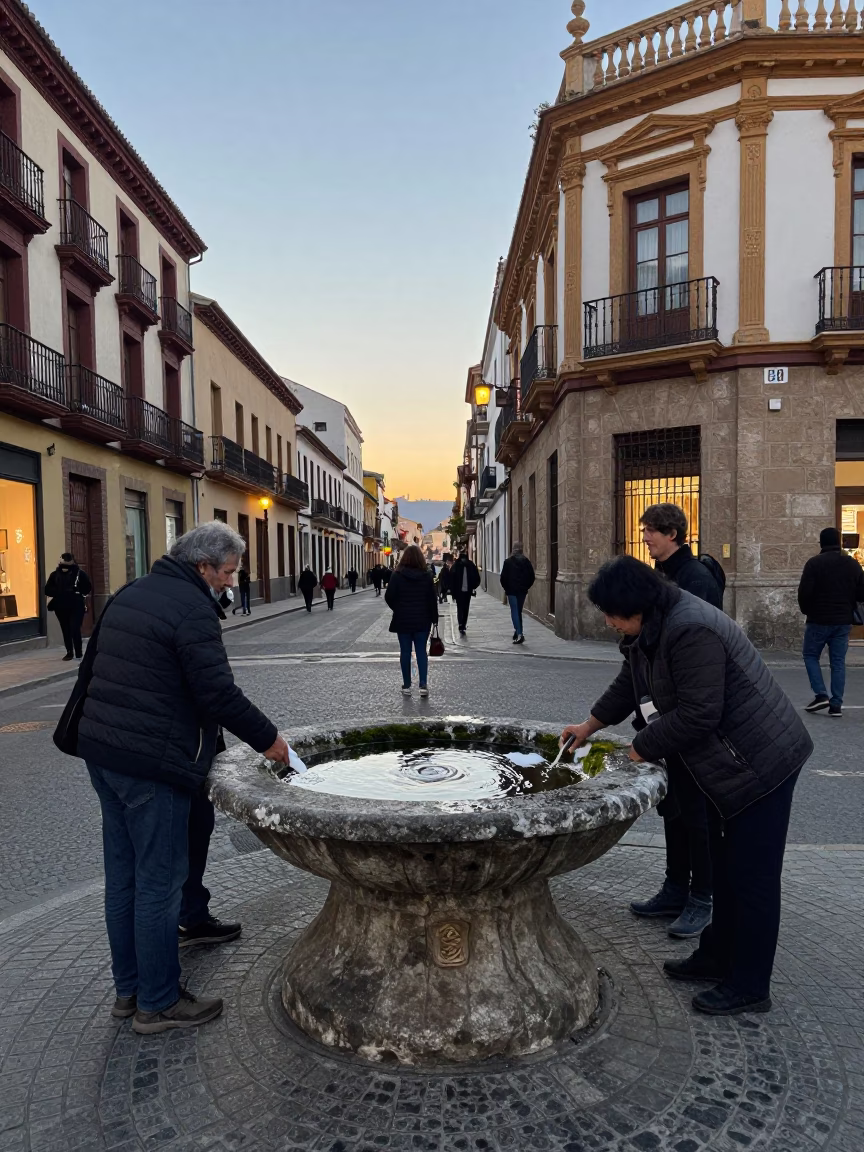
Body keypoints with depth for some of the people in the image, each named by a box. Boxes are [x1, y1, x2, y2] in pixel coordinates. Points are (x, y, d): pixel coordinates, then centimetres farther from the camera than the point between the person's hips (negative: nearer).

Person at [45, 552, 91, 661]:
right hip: (61, 607, 4)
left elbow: (88, 589, 1)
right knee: (66, 631, 10)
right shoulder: (55, 574, 6)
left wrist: (77, 591, -13)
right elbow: (47, 590, 4)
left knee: (75, 630, -10)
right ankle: (69, 652, 21)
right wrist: (58, 592, -13)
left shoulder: (79, 573, -2)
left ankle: (78, 654, -5)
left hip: (76, 607, -3)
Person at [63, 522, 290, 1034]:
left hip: (102, 751, 10)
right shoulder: (193, 609, -17)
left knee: (123, 875, 18)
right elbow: (218, 693, -22)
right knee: (160, 882, 3)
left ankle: (129, 988, 32)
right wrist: (267, 738, -10)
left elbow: (93, 666, 21)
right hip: (152, 763, -10)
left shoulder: (131, 594, 13)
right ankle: (158, 1003, 17)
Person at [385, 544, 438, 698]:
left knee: (405, 652, 7)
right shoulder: (427, 575, -4)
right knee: (421, 651, 7)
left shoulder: (397, 575, -7)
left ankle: (406, 686, 11)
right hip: (422, 620, 1)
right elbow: (432, 599, -3)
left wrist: (398, 609, 10)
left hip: (402, 620, -1)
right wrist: (434, 618, 4)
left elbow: (389, 597, -8)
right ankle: (423, 685, -1)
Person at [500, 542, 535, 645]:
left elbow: (503, 577, -6)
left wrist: (505, 588, 8)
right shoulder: (526, 561, 2)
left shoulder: (508, 562, -6)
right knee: (519, 611, 15)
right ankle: (518, 631, 20)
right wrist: (526, 586, 13)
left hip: (511, 590, -4)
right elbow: (531, 577, 4)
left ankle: (519, 633, -17)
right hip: (522, 590, 4)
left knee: (515, 611, -4)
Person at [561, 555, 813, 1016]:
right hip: (725, 761, 10)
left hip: (759, 762, -10)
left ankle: (749, 988, 17)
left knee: (753, 875, 2)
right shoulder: (651, 627, 2)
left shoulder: (690, 632, -30)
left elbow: (697, 715, -30)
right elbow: (631, 682, 15)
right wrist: (590, 725, 15)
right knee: (725, 866, 21)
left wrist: (639, 750, -19)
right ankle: (719, 956, 37)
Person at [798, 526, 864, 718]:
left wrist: (806, 610, 4)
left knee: (810, 655, 12)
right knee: (838, 661, 8)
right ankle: (836, 705, 5)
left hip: (818, 620, -4)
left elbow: (804, 592, -14)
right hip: (843, 621, 4)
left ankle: (821, 695, -1)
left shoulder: (814, 563, -11)